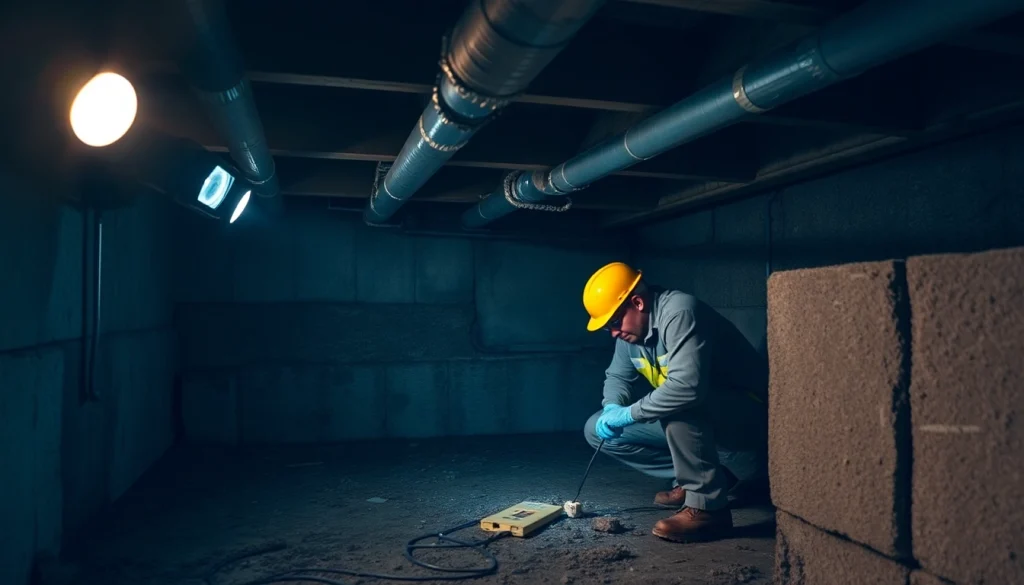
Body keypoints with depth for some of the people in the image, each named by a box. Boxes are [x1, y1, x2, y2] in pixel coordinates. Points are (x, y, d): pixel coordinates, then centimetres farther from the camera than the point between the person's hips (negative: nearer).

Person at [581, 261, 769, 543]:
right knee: (598, 430, 3)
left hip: (748, 417, -9)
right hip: (692, 422, 9)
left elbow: (687, 387, -40)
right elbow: (617, 376, 14)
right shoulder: (631, 326, 1)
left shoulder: (679, 312, -27)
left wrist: (627, 413, -28)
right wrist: (612, 408, -9)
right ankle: (707, 476, 7)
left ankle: (707, 506, -22)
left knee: (682, 405, -40)